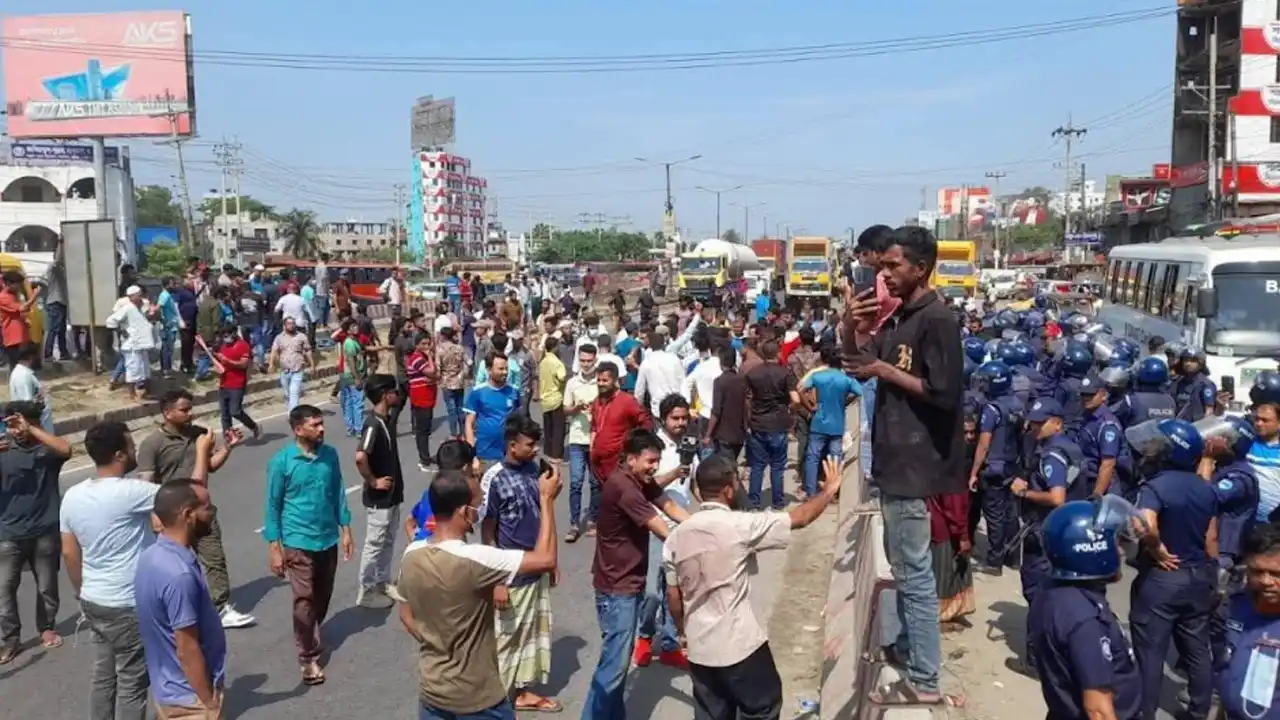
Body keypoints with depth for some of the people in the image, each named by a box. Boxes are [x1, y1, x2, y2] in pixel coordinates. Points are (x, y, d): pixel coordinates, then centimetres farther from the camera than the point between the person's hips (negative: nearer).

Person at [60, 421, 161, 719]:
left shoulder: (72, 496, 0)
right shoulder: (128, 493, -24)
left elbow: (69, 553, 8)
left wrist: (82, 593, 20)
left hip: (94, 602, 8)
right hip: (128, 606, -8)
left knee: (103, 674, 20)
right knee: (132, 682, 5)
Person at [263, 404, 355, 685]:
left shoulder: (330, 455, -2)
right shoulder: (281, 462, -14)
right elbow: (273, 505, -8)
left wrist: (345, 530, 7)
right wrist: (274, 547, -8)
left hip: (328, 539, 5)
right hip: (298, 542, -5)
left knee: (323, 597, 17)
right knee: (304, 600, -2)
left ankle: (311, 636, 41)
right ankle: (308, 657, 9)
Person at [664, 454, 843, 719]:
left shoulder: (676, 536, -1)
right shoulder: (740, 525, -17)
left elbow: (673, 597, 5)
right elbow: (800, 518, -8)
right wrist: (829, 490, 9)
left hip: (699, 649, 5)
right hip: (740, 645, -5)